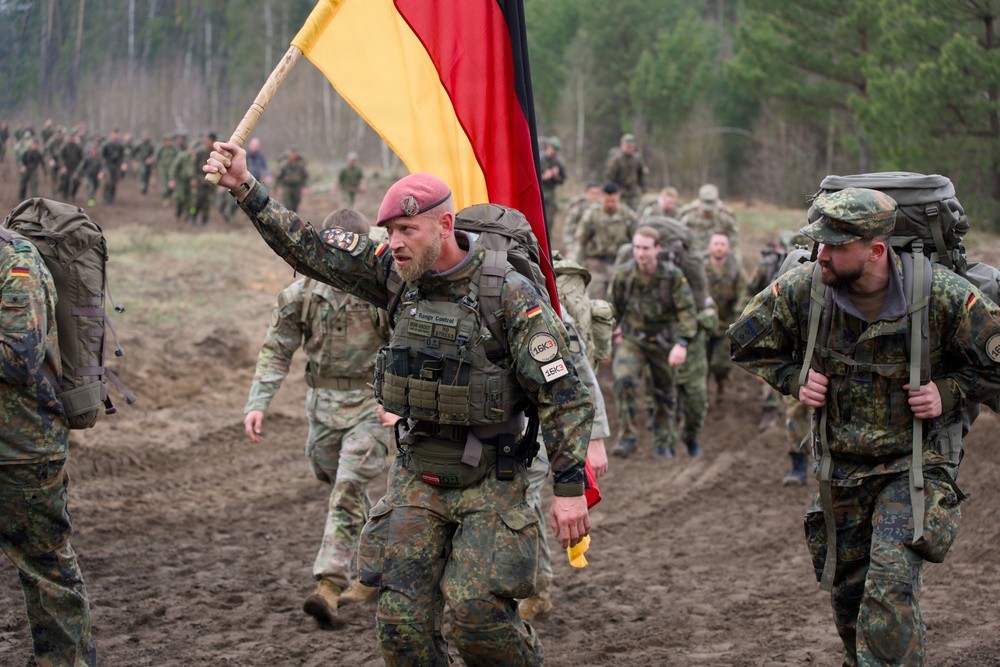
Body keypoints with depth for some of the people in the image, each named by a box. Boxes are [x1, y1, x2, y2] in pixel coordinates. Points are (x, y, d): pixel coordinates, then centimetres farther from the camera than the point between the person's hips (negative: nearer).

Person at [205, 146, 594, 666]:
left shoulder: (510, 296, -16)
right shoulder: (397, 272, -1)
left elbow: (562, 394, -14)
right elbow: (309, 248, 3)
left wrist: (569, 487, -16)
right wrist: (244, 189, -5)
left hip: (489, 482, -5)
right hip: (417, 476, 5)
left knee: (473, 608, -17)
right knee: (402, 619, -1)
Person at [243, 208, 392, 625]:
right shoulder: (303, 293, -2)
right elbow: (277, 350, 4)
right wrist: (257, 403, -5)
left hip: (371, 403, -5)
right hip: (323, 402, 5)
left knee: (348, 489, -17)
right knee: (342, 489, 17)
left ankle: (330, 585, -20)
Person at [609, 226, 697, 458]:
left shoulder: (673, 275, -15)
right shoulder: (623, 276, -10)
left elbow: (687, 311, -14)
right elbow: (613, 310, 4)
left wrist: (682, 343, -26)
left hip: (663, 341, 0)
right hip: (632, 340, 0)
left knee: (665, 393, 11)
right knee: (623, 379, -24)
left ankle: (663, 443, 30)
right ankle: (626, 436, -15)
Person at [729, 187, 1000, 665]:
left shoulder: (943, 295, -19)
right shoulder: (803, 289, -11)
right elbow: (746, 341, 7)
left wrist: (948, 392, -16)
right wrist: (794, 379, -6)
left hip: (914, 465, -4)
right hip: (840, 465, 4)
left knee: (890, 587, -20)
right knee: (845, 591, 13)